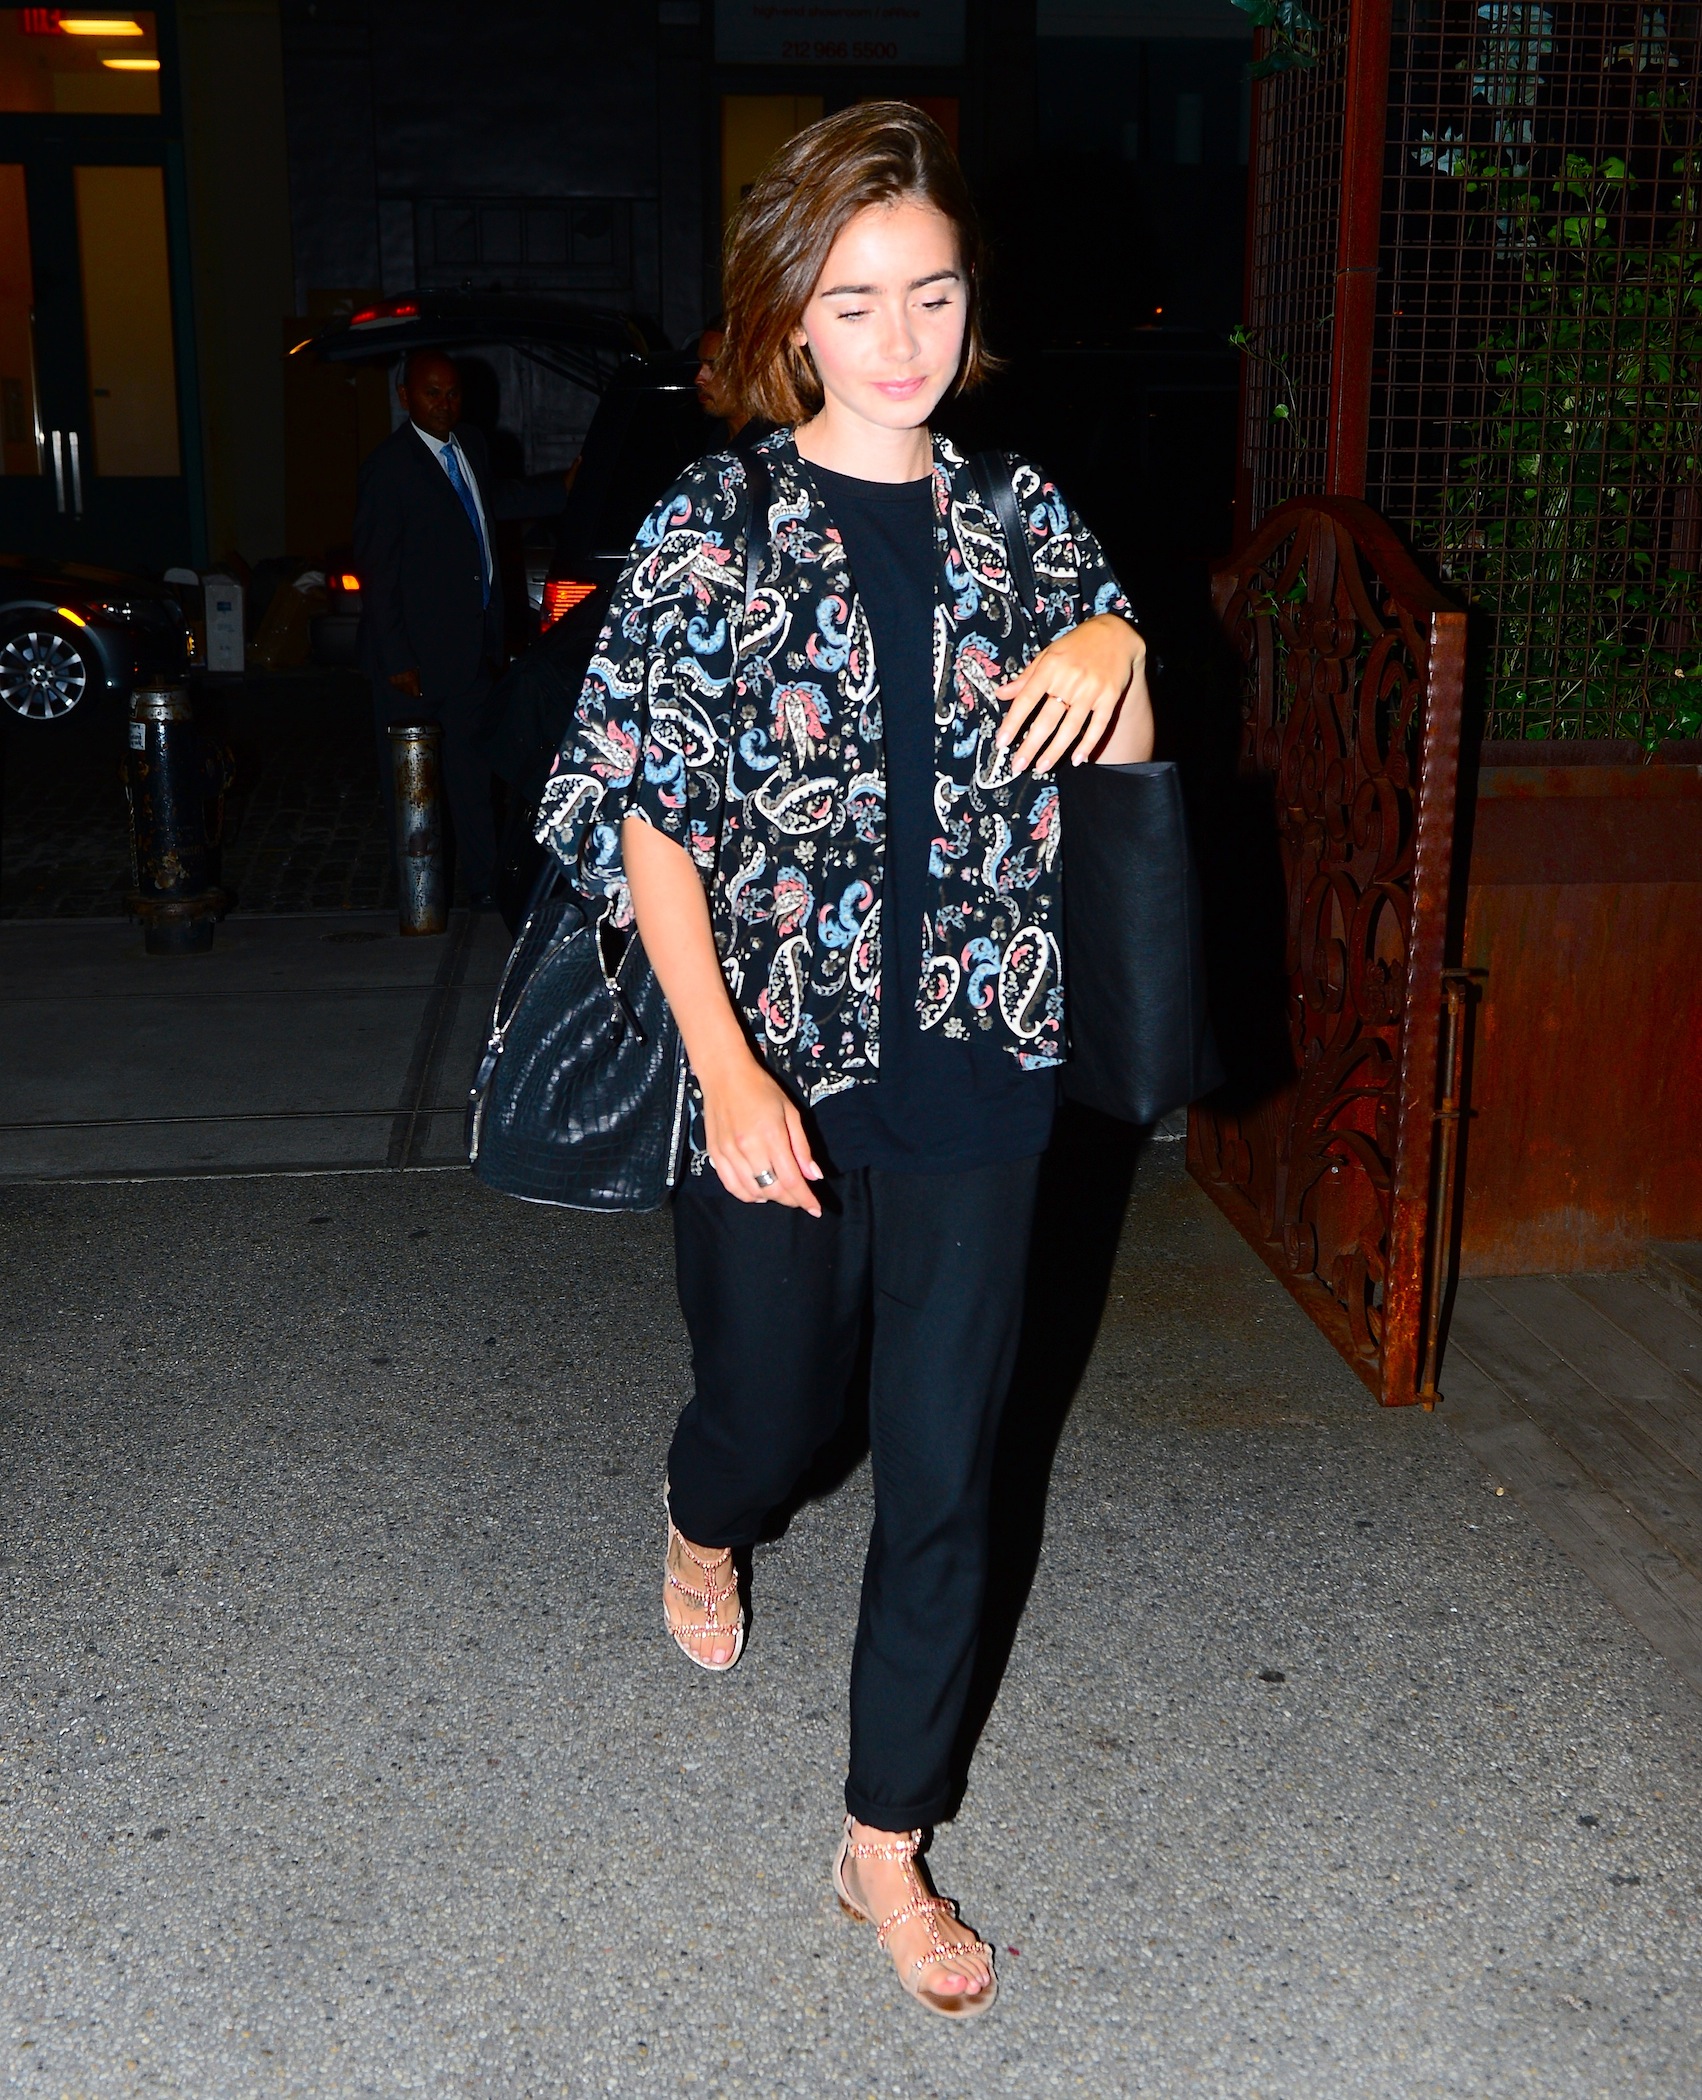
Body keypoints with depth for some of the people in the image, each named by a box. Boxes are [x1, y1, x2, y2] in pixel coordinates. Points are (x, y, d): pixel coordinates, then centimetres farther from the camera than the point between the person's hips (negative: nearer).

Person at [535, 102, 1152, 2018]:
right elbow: (643, 816, -7)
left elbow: (1114, 791, 12)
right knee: (774, 1408, 17)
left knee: (945, 1470, 7)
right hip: (776, 1079, -2)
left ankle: (888, 1839, 25)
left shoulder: (1021, 522, 4)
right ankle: (705, 1524, 56)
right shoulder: (715, 529, -5)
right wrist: (728, 1072, -14)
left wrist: (1116, 654, -11)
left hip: (973, 1085, 2)